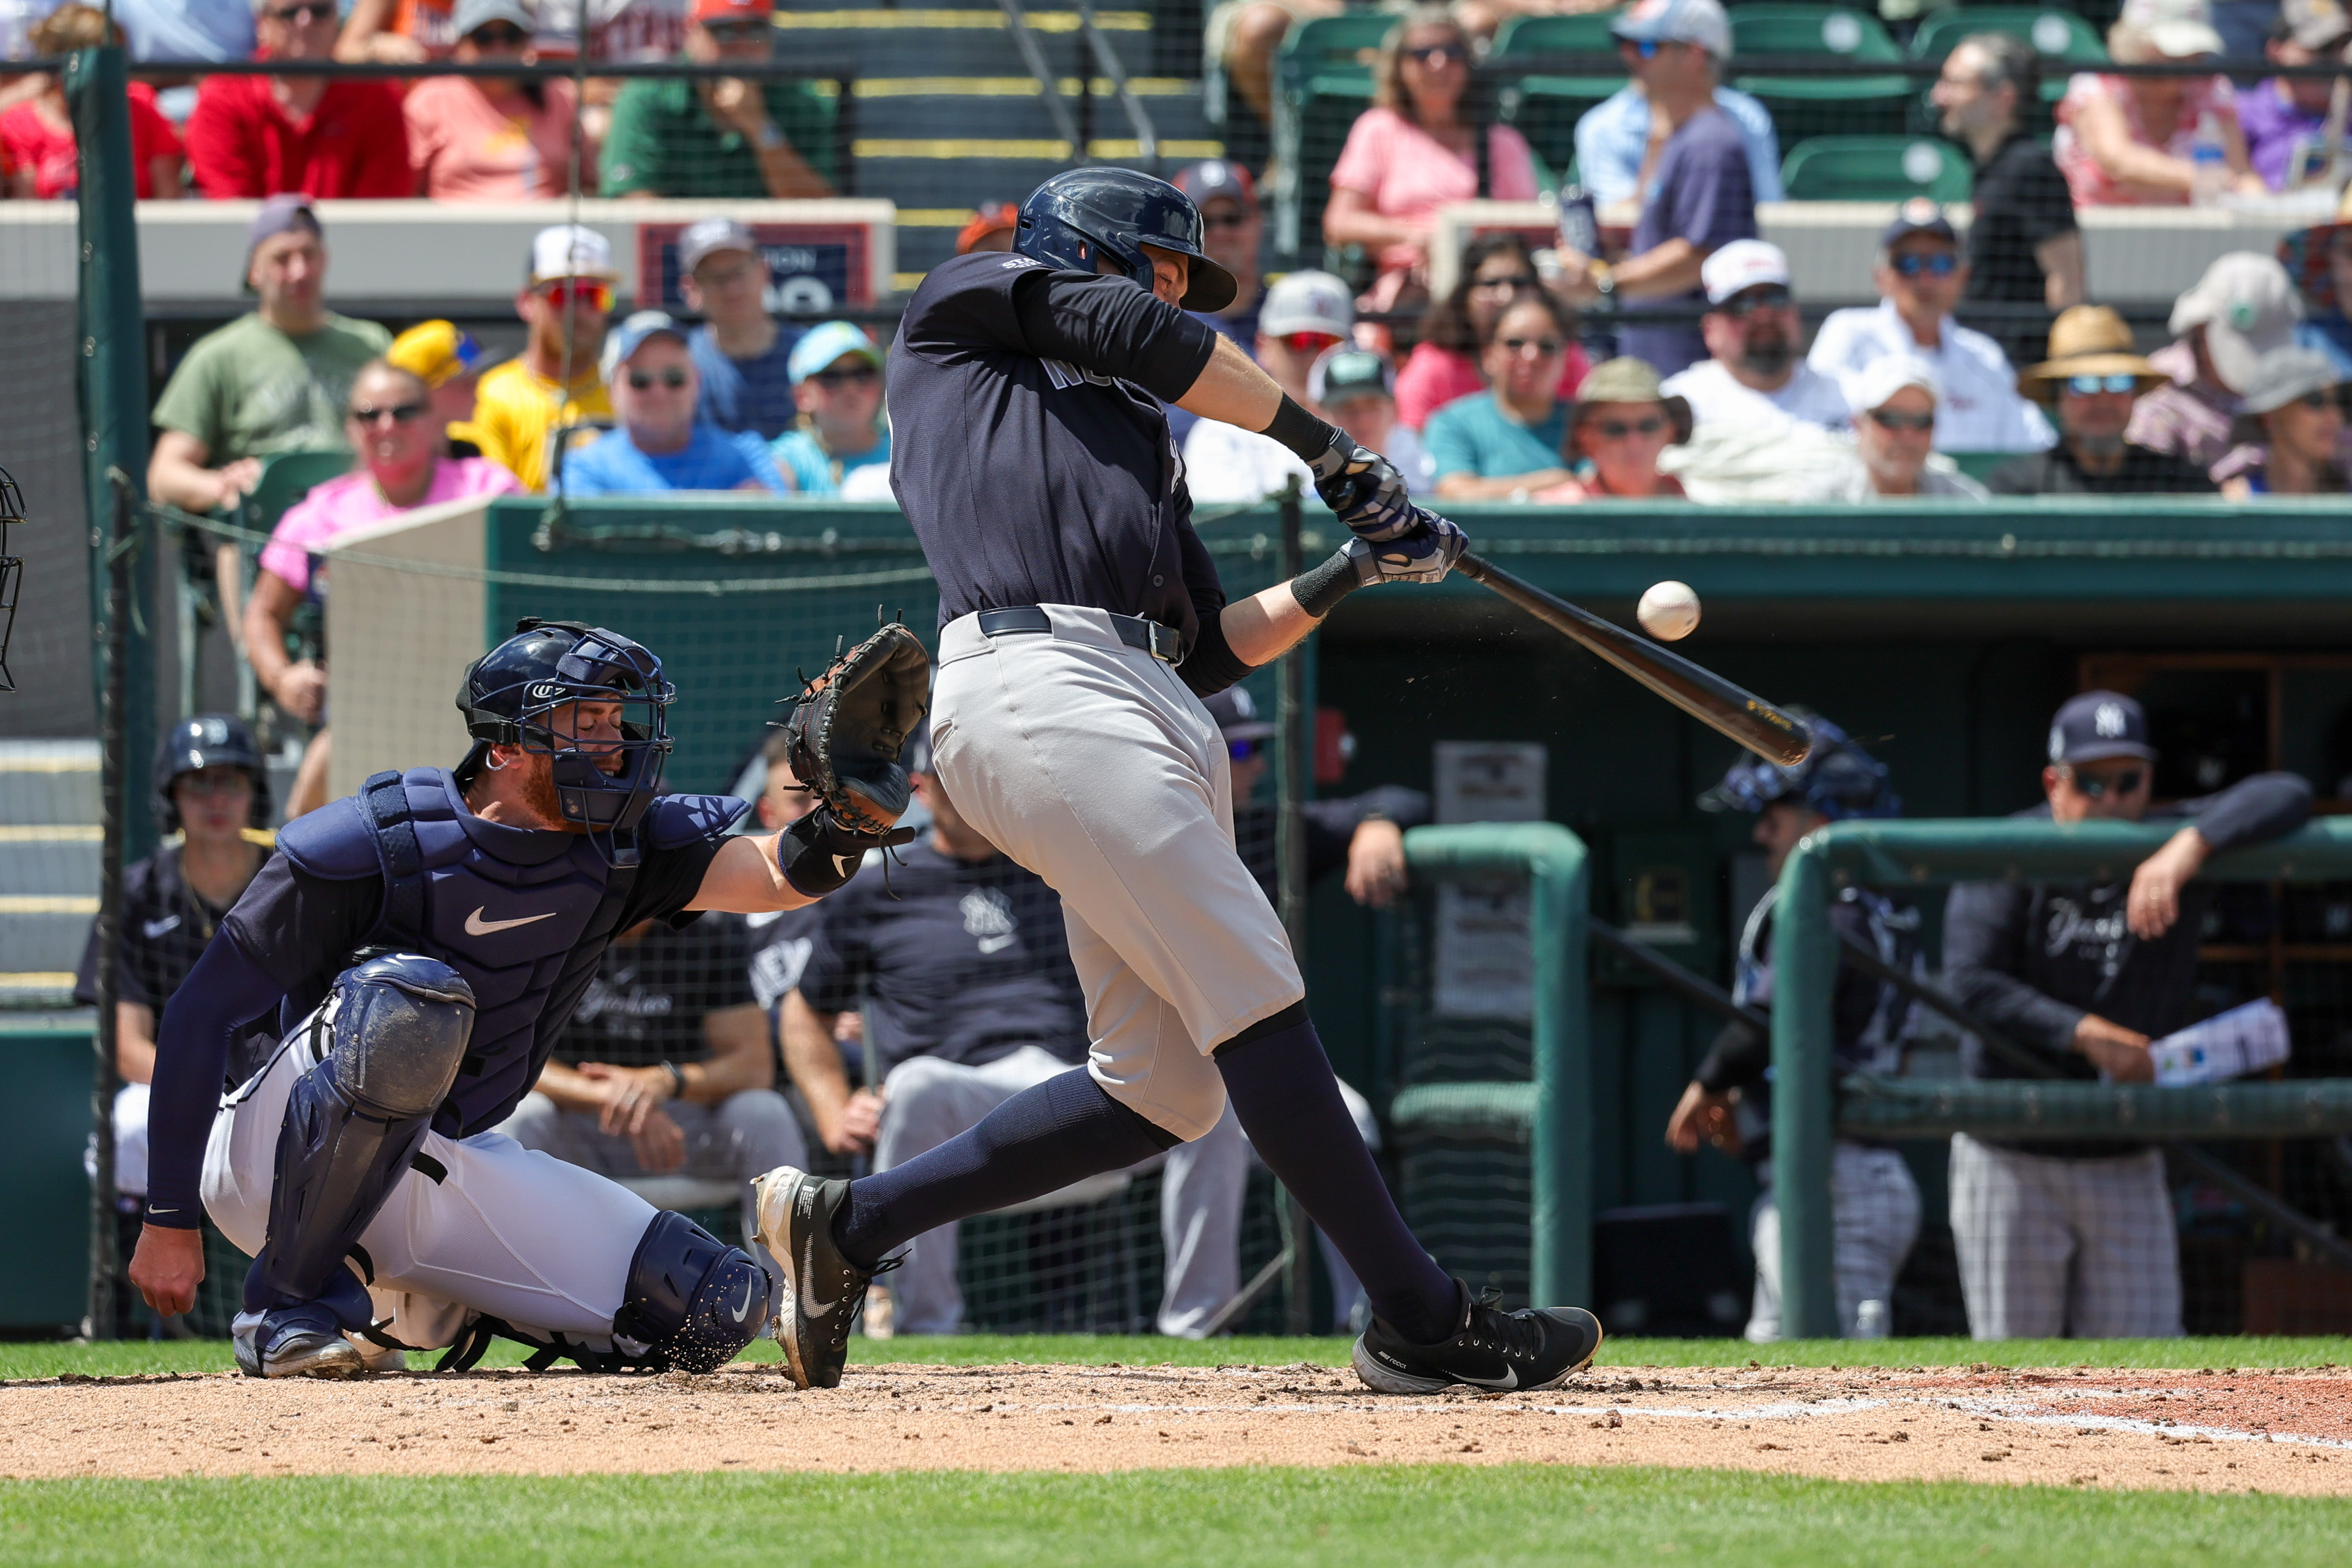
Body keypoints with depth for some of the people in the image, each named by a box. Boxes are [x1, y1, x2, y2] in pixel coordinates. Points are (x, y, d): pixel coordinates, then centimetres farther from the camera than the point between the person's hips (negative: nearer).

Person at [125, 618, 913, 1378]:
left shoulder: (618, 847, -3)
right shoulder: (374, 843, -19)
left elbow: (779, 874, -19)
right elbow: (201, 1012, -16)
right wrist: (169, 1223, -18)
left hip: (449, 1164, 6)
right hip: (271, 1146, -6)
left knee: (719, 1307, -6)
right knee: (413, 1001, -39)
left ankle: (413, 1302, 12)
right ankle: (290, 1300, -23)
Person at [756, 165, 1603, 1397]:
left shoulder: (1136, 439, 36)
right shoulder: (963, 305, 18)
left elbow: (1208, 651, 28)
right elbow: (1137, 334, 2)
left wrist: (1348, 572, 17)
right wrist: (1323, 446, 8)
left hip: (1151, 719, 9)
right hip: (1036, 683, -9)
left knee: (1166, 1089, 0)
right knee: (1255, 999, -15)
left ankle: (849, 1223, 10)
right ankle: (1421, 1321, -16)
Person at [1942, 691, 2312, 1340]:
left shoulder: (2170, 843, -1)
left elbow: (2286, 797, -15)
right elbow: (1970, 983, -17)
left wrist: (2190, 847, -32)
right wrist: (2085, 1035, -27)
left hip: (2128, 1164, 2)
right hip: (2012, 1159, -2)